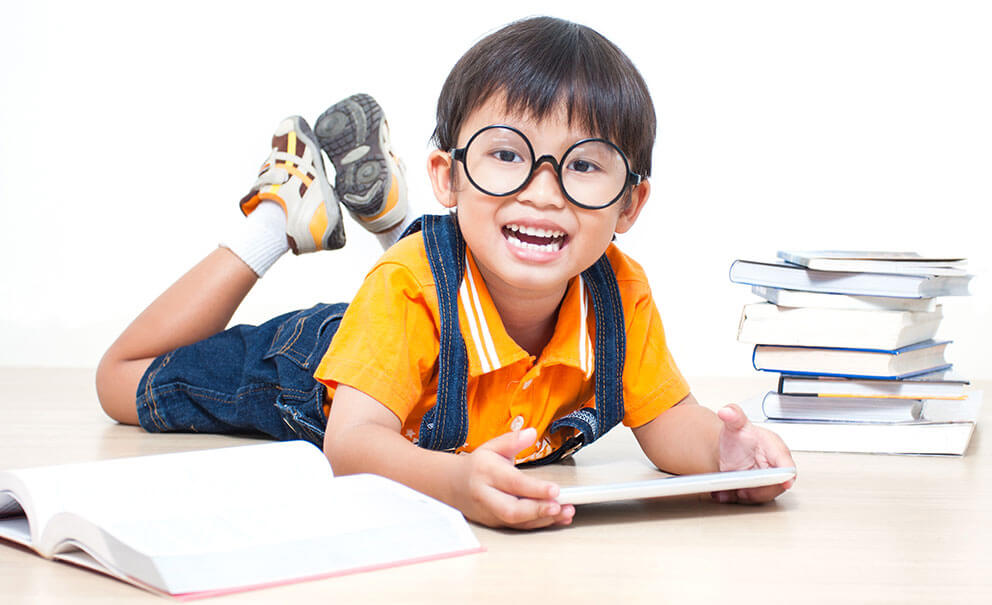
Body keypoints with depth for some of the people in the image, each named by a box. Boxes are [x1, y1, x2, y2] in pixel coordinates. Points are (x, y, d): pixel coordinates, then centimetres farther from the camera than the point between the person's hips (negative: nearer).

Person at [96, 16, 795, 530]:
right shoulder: (410, 287, -45)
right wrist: (456, 479, -75)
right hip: (313, 363, -3)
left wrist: (723, 448, -49)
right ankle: (282, 212, 18)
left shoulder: (622, 294, -32)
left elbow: (668, 420, -23)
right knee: (127, 381, 14)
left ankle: (389, 214, 31)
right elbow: (353, 439, -52)